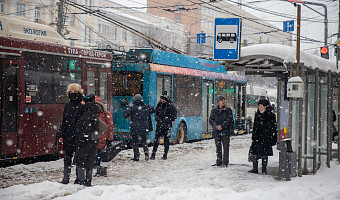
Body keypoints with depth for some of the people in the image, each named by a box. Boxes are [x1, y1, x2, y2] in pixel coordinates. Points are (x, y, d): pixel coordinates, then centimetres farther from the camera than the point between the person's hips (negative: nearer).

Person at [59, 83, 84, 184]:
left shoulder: (82, 106, -2)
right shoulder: (67, 105, 12)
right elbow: (64, 121, 16)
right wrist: (61, 135, 12)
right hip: (68, 135, 4)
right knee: (67, 157, 5)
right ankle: (66, 177, 11)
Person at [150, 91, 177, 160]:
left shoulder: (170, 106, -8)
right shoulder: (159, 105, 6)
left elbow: (174, 116, -5)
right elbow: (156, 114, 16)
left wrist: (167, 120, -14)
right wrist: (157, 119, -3)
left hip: (166, 126, -3)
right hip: (159, 125, 3)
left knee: (166, 140, 5)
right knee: (156, 139, -1)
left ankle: (165, 154, 14)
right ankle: (153, 154, 2)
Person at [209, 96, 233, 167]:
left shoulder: (228, 110, 5)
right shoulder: (214, 111, 12)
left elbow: (229, 120, -4)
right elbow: (210, 120, 6)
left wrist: (222, 126, -14)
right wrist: (216, 126, -11)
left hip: (225, 131, -3)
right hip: (216, 131, 3)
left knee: (226, 147, -7)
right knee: (218, 147, 8)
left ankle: (225, 162, -4)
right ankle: (219, 162, 16)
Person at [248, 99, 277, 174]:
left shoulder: (271, 115, -4)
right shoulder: (257, 114, 11)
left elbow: (274, 128, -4)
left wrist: (274, 139, -8)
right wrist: (253, 137, 16)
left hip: (266, 137, -4)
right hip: (257, 137, 4)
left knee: (265, 154, 1)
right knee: (255, 154, 1)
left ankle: (264, 169, 9)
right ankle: (255, 169, 9)